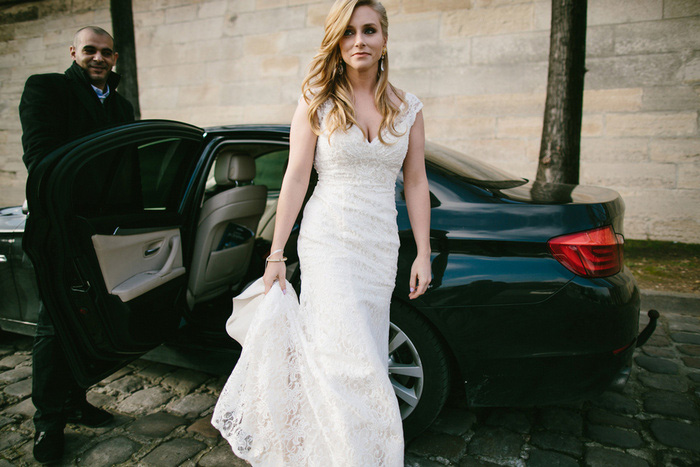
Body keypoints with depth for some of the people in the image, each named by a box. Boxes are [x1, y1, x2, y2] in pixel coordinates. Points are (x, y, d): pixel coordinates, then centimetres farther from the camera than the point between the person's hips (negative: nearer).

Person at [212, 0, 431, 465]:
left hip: (381, 247, 4)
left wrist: (424, 254, 5)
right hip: (328, 241, -3)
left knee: (365, 353, 12)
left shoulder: (408, 108, 6)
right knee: (349, 360, -7)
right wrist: (276, 253, -5)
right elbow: (296, 178, -3)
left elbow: (416, 183, 8)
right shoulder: (317, 102, -1)